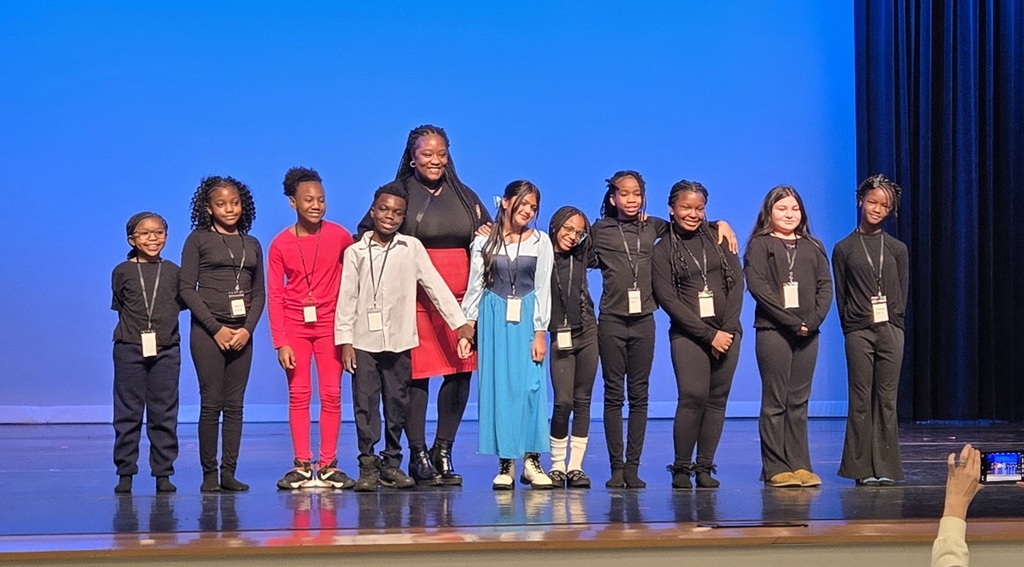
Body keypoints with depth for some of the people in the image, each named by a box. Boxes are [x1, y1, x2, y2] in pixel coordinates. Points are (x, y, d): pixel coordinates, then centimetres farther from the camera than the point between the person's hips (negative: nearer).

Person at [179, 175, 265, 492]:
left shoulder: (251, 244, 13)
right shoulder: (198, 239, 2)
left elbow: (259, 292, 12)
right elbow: (186, 288, -4)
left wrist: (247, 329, -4)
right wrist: (216, 328, -10)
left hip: (242, 332, 4)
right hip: (208, 331, -4)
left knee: (235, 404, 3)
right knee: (211, 403, -4)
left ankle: (229, 472, 6)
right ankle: (209, 474, 1)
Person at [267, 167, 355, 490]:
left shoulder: (339, 236, -3)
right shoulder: (280, 244, -3)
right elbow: (274, 295, -2)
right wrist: (280, 342, -8)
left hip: (330, 324, 0)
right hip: (295, 326, 0)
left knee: (331, 394, 0)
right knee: (299, 394, 2)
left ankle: (328, 465, 6)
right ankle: (302, 466, 7)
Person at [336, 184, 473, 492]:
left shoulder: (412, 248, 3)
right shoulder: (356, 252, 3)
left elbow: (435, 285, 3)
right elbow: (347, 297, 3)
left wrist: (459, 322, -1)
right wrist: (344, 340, -2)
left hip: (399, 340, 1)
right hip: (364, 341, -1)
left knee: (398, 403, 6)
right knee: (365, 404, -2)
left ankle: (391, 463, 15)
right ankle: (368, 465, 4)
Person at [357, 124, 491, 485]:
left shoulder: (464, 195, 16)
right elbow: (367, 237, 5)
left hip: (461, 297, 4)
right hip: (415, 298, -3)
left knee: (461, 371, -2)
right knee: (417, 373, -3)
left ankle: (443, 451, 10)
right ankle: (418, 454, 7)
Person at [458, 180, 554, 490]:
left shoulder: (540, 241, 3)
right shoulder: (484, 241, 4)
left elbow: (543, 289, 1)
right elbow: (475, 286, 6)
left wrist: (540, 333, -5)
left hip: (527, 319, 0)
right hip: (493, 319, 0)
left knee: (531, 386, -8)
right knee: (498, 387, -1)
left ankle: (531, 459, 1)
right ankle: (505, 462, 5)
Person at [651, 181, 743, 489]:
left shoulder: (719, 238, 9)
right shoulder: (662, 251, 2)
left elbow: (736, 283, 6)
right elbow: (667, 299, -4)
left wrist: (727, 329, -5)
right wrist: (709, 334, -10)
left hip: (727, 333, 3)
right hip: (688, 335, -3)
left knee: (717, 400, 0)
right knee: (693, 397, -16)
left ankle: (705, 467, 7)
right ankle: (681, 467, -5)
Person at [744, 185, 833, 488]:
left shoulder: (813, 247, 16)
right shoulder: (760, 245, 3)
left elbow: (825, 285, 10)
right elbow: (758, 286, -8)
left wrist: (814, 320, -7)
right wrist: (790, 320, -14)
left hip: (808, 332, 4)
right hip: (773, 330, -4)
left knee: (799, 401, 5)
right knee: (775, 401, -3)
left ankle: (800, 465, 7)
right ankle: (775, 468, -2)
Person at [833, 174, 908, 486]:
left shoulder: (897, 249, 9)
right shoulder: (844, 248, 5)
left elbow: (902, 293, 10)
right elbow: (840, 295, 5)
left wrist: (890, 320, 0)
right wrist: (850, 325, -2)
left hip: (890, 330, 1)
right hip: (858, 332, -1)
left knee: (887, 399, 2)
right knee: (860, 400, -1)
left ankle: (886, 467, 6)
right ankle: (862, 468, 2)